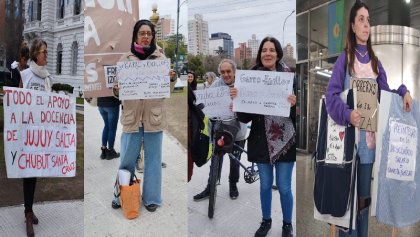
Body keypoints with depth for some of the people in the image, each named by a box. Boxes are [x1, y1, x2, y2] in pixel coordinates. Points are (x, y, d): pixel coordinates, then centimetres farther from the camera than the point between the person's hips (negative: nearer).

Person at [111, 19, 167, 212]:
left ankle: (151, 198, 22)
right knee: (127, 158, 7)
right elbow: (117, 89, 7)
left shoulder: (161, 58, 6)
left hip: (154, 115, 0)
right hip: (131, 115, 0)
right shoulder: (126, 59, 6)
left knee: (153, 158, 8)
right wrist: (116, 86, -15)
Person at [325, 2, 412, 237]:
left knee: (364, 197, 15)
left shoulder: (375, 62, 14)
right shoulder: (344, 59, -2)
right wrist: (347, 114, -27)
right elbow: (331, 96, -11)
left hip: (370, 139, 5)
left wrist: (403, 91, -5)